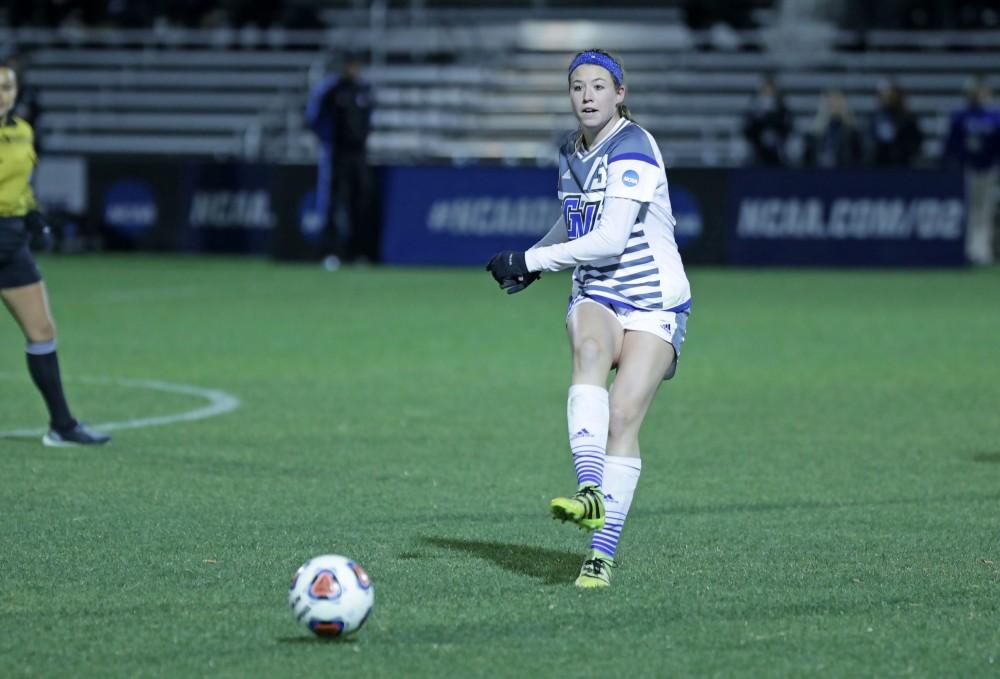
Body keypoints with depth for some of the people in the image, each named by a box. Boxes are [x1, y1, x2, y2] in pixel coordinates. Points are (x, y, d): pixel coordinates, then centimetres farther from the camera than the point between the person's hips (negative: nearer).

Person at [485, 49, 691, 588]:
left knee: (623, 417, -17)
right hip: (595, 296, 5)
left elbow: (610, 240, -24)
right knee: (589, 352, -31)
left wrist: (529, 260, -19)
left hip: (653, 301, -5)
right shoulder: (570, 151, 9)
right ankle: (590, 492, -47)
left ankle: (603, 553, -12)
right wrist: (535, 260, 17)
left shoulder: (633, 151, -16)